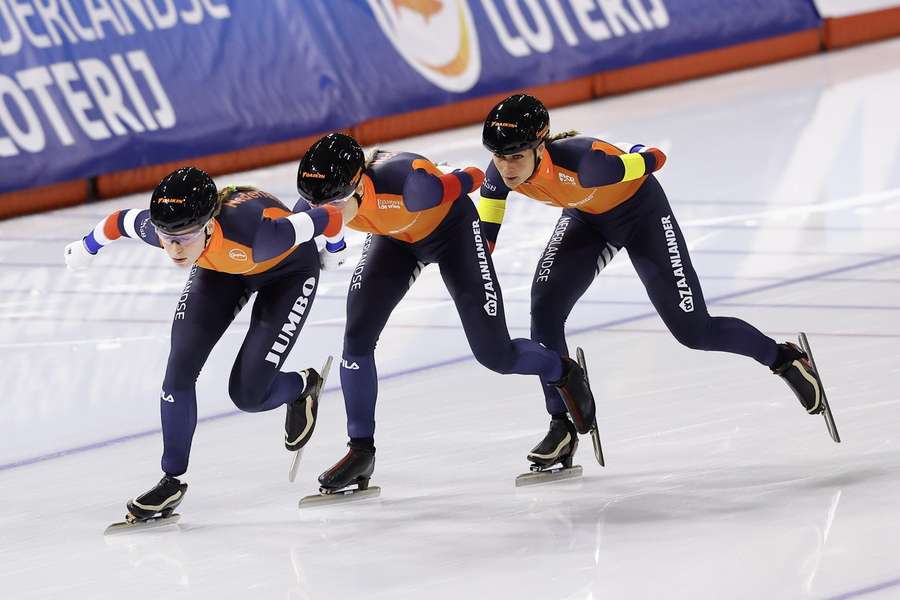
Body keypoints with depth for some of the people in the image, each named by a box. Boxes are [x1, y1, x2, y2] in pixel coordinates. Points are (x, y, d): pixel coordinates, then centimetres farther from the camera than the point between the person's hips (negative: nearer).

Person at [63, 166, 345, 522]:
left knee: (248, 394, -8)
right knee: (179, 370, -11)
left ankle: (304, 387, 26)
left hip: (287, 270, -4)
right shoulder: (156, 228, -33)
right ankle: (172, 481, 5)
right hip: (219, 268, 4)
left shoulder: (254, 234, -46)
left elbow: (329, 218, -30)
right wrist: (86, 248, 12)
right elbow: (118, 222, -9)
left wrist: (334, 251, -7)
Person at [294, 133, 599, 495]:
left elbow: (469, 180, -22)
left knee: (495, 355, 1)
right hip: (393, 239, 4)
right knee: (357, 336, -13)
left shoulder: (410, 185, -45)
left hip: (451, 228, -4)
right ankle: (361, 450, 1)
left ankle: (563, 373, 35)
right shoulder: (321, 198, -30)